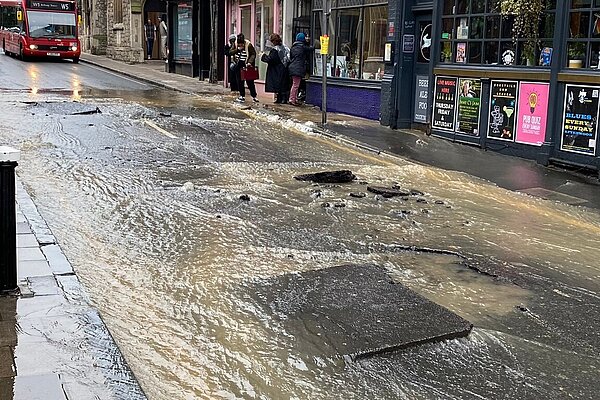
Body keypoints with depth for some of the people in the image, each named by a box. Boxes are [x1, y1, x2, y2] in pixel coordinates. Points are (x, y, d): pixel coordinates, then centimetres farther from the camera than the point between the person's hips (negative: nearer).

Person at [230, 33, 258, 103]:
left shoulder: (248, 45, -11)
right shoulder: (236, 44, 2)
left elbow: (253, 54, -9)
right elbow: (230, 52, 1)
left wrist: (250, 62, -22)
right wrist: (237, 49, -14)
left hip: (246, 65, -4)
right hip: (239, 65, 4)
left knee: (249, 81, -2)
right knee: (240, 81, 7)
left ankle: (254, 96, 6)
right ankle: (242, 96, 17)